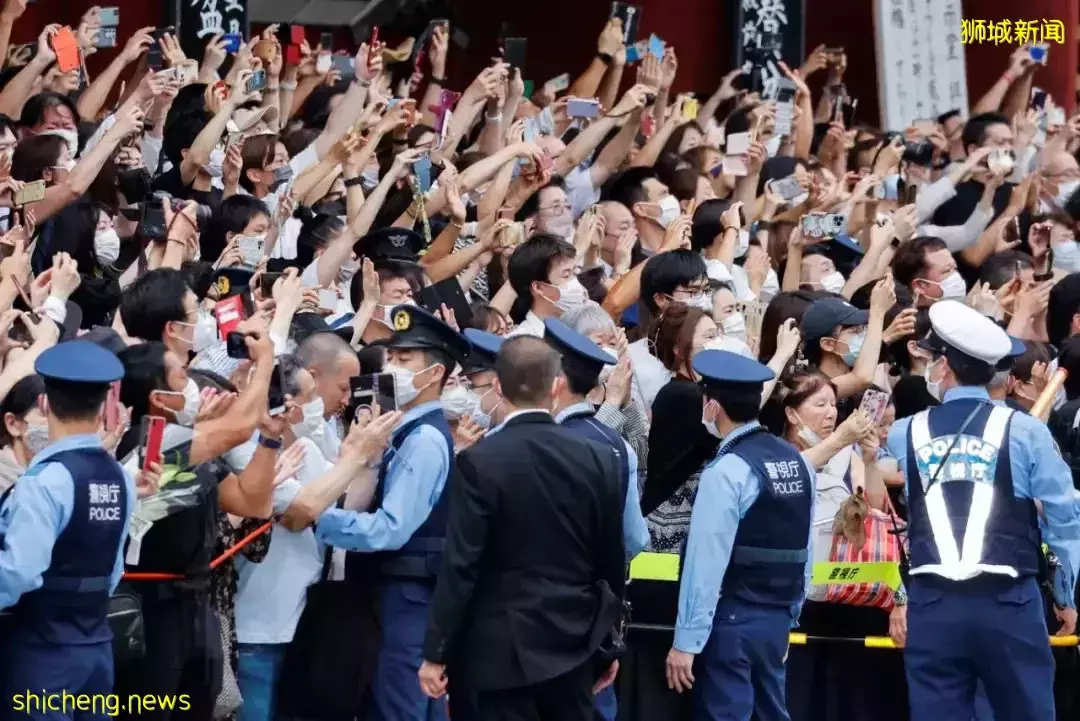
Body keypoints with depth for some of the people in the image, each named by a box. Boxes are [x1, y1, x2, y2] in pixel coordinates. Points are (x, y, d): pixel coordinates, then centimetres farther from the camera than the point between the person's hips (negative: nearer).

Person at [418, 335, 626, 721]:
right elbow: (612, 561, 7)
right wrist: (608, 644, 18)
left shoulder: (481, 461, -13)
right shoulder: (600, 458, 0)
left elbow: (460, 566, -13)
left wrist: (436, 653, -7)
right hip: (576, 643, 4)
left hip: (504, 646, -4)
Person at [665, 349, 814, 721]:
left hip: (731, 621, -7)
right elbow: (804, 553, 9)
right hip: (777, 618, 7)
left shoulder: (726, 472, -15)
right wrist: (789, 616, 18)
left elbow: (707, 562, -17)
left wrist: (687, 641, -15)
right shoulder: (797, 462, 7)